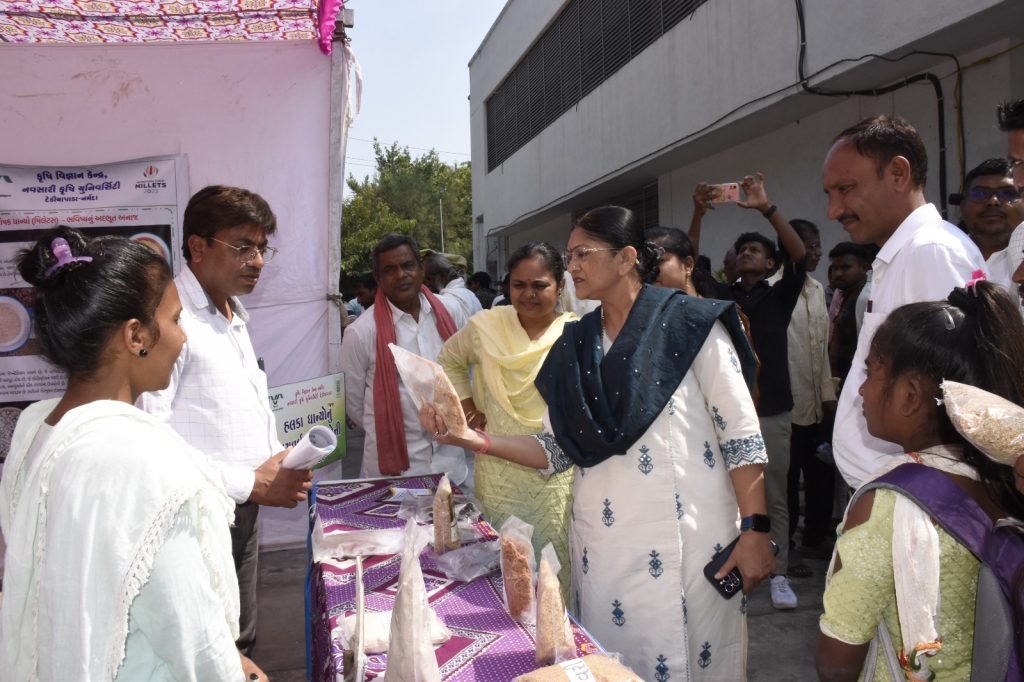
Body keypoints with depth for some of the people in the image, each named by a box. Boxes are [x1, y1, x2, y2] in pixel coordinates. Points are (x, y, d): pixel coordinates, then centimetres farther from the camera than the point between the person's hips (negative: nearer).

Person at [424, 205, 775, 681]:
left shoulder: (690, 324, -6)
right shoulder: (574, 345, 9)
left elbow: (741, 437, -7)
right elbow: (559, 449, 8)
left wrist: (754, 530, -11)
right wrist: (476, 440, -3)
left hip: (687, 538, -4)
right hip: (602, 545, 5)